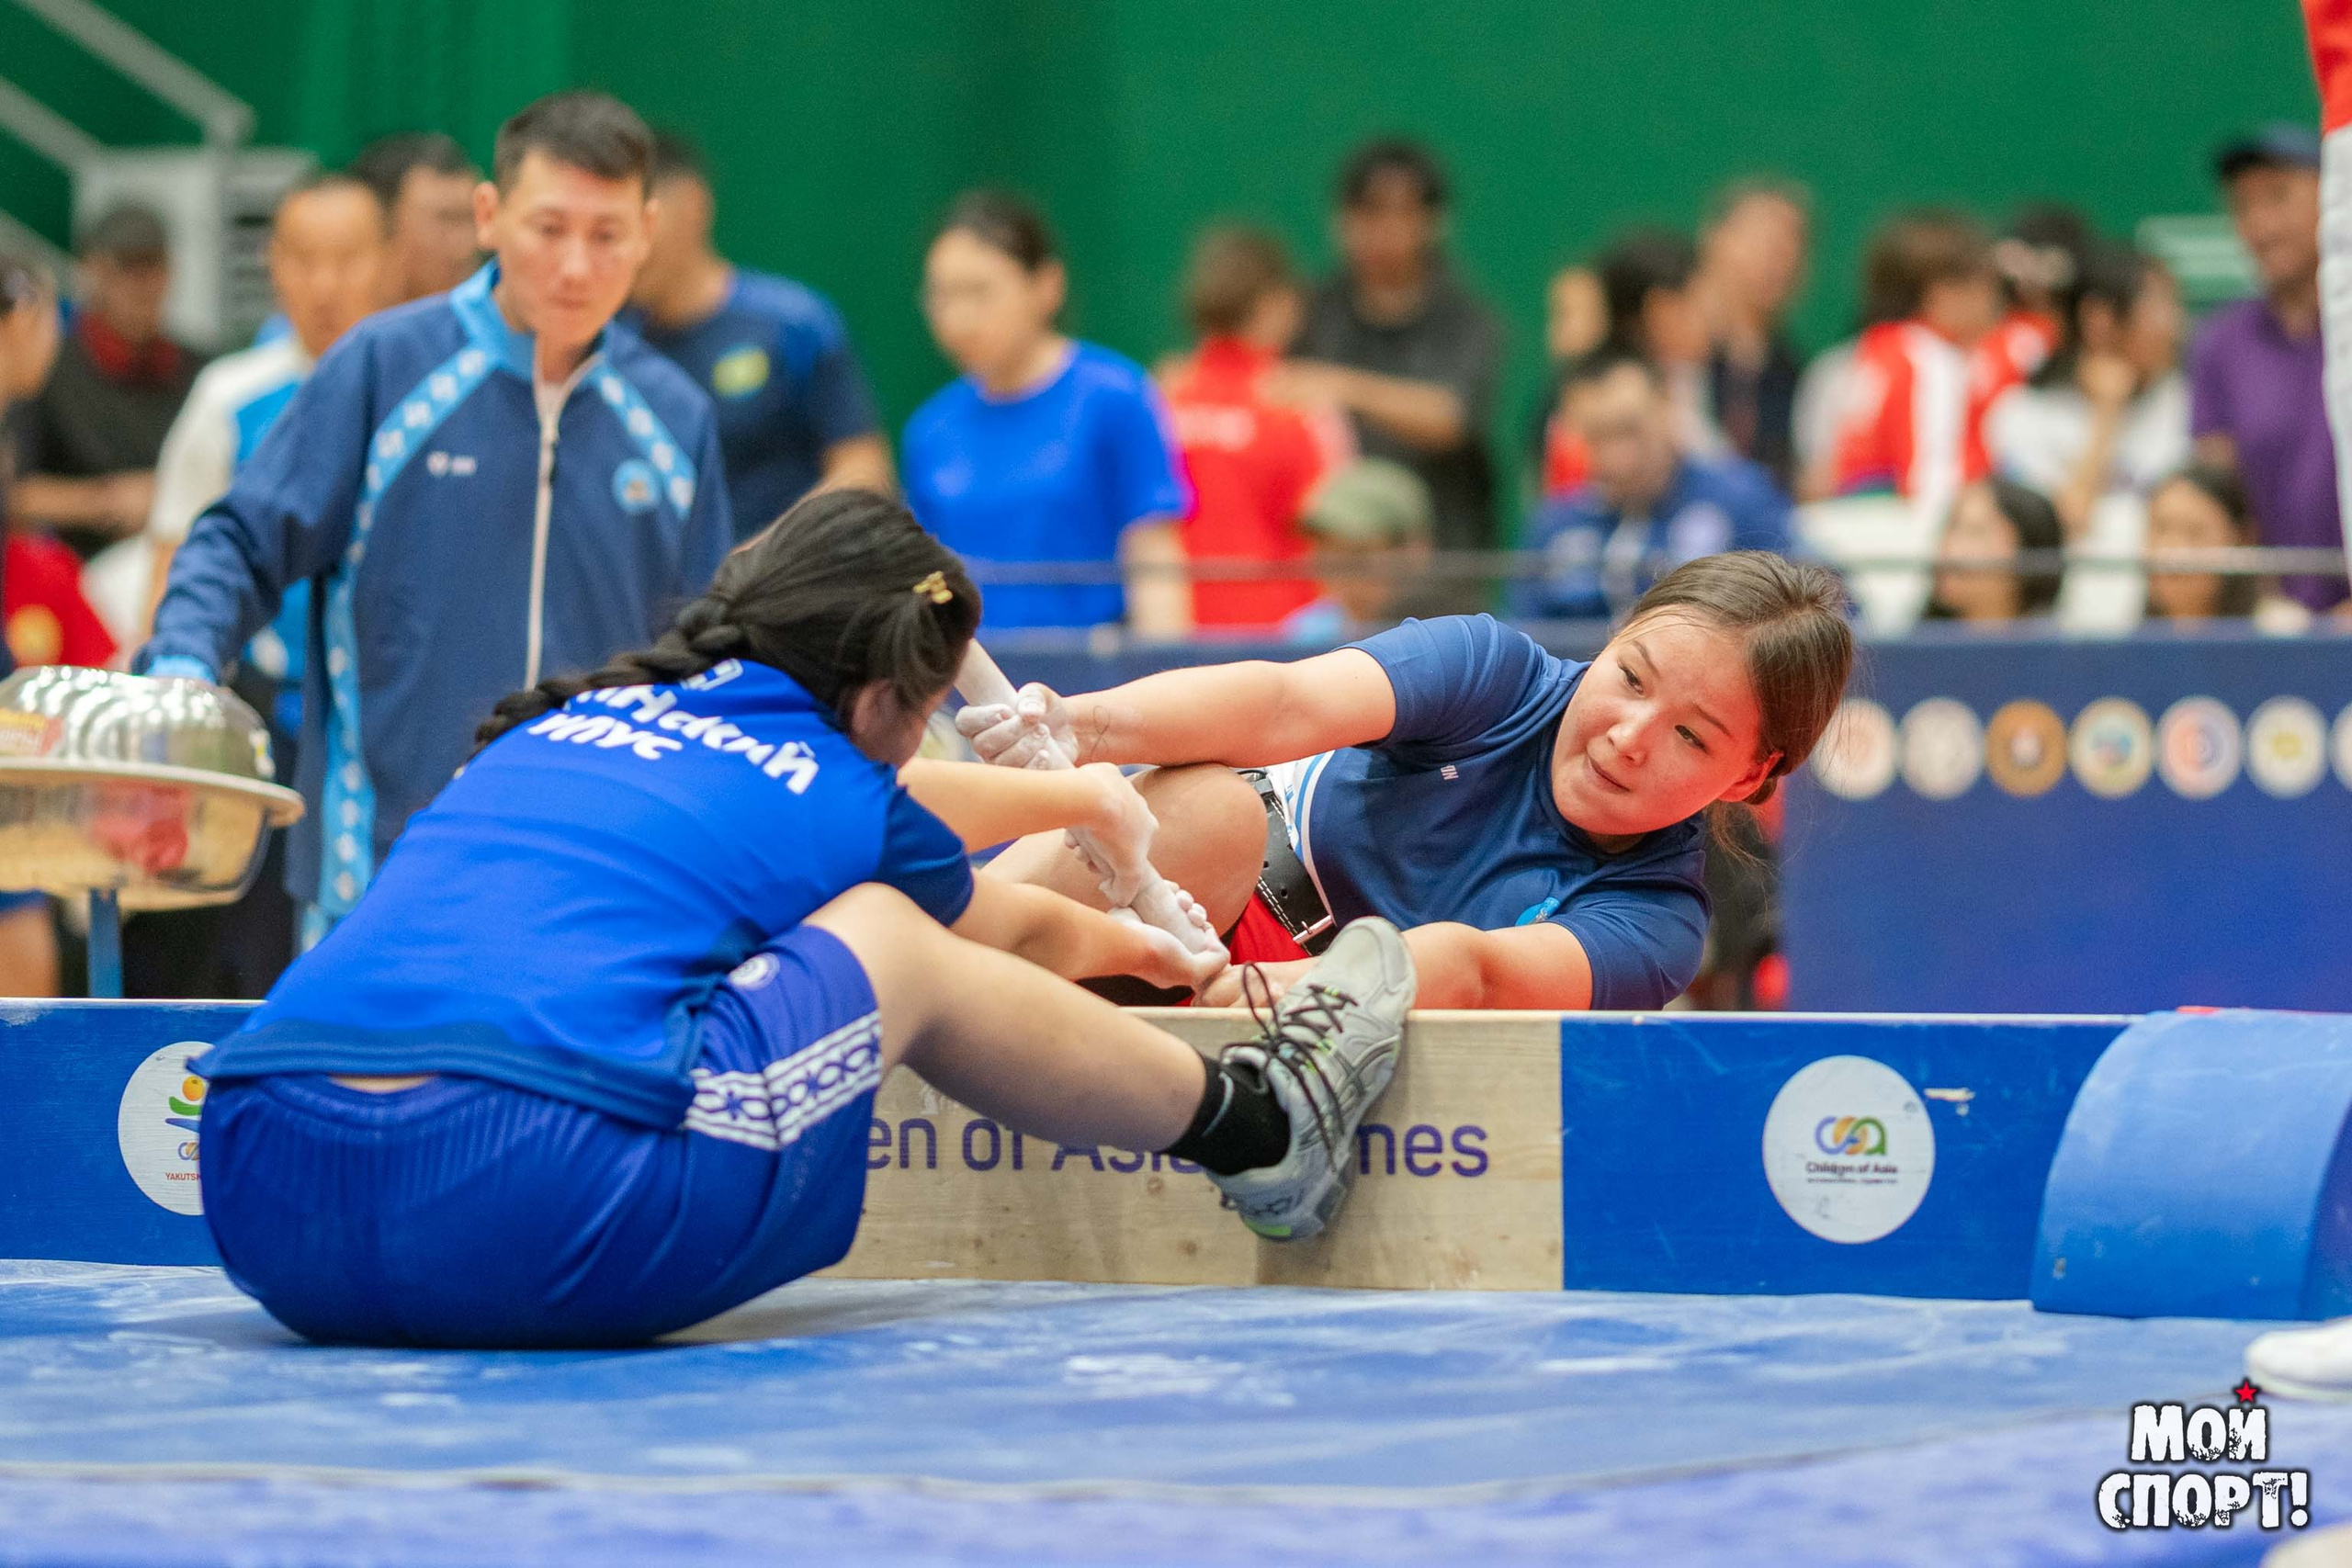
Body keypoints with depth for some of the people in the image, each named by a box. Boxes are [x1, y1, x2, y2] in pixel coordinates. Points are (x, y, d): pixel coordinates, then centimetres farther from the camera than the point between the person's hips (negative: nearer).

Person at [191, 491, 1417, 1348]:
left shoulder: (555, 726, 27)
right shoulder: (840, 798, 15)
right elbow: (1020, 935, 40)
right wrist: (1143, 950, 66)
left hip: (263, 1216, 5)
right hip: (542, 1221, -5)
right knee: (897, 937, 19)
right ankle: (1251, 1125, 37)